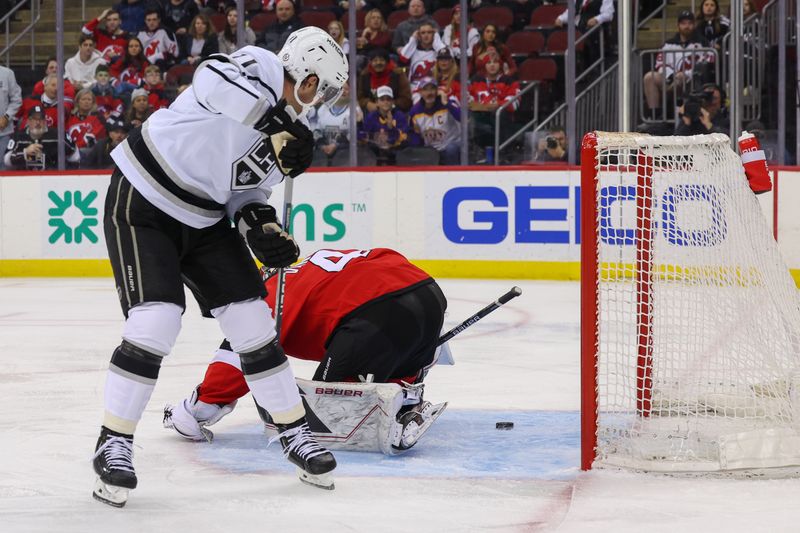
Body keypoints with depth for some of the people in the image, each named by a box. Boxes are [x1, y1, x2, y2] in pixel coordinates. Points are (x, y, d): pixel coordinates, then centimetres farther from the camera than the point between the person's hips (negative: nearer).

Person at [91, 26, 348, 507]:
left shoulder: (290, 134, 9)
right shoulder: (258, 68, -15)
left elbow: (248, 193, 13)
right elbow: (215, 77, -37)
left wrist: (262, 227, -8)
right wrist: (280, 126, -35)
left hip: (205, 217, 8)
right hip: (142, 203, -8)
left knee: (253, 320, 5)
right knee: (156, 321, -18)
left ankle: (295, 433, 19)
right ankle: (113, 445, -4)